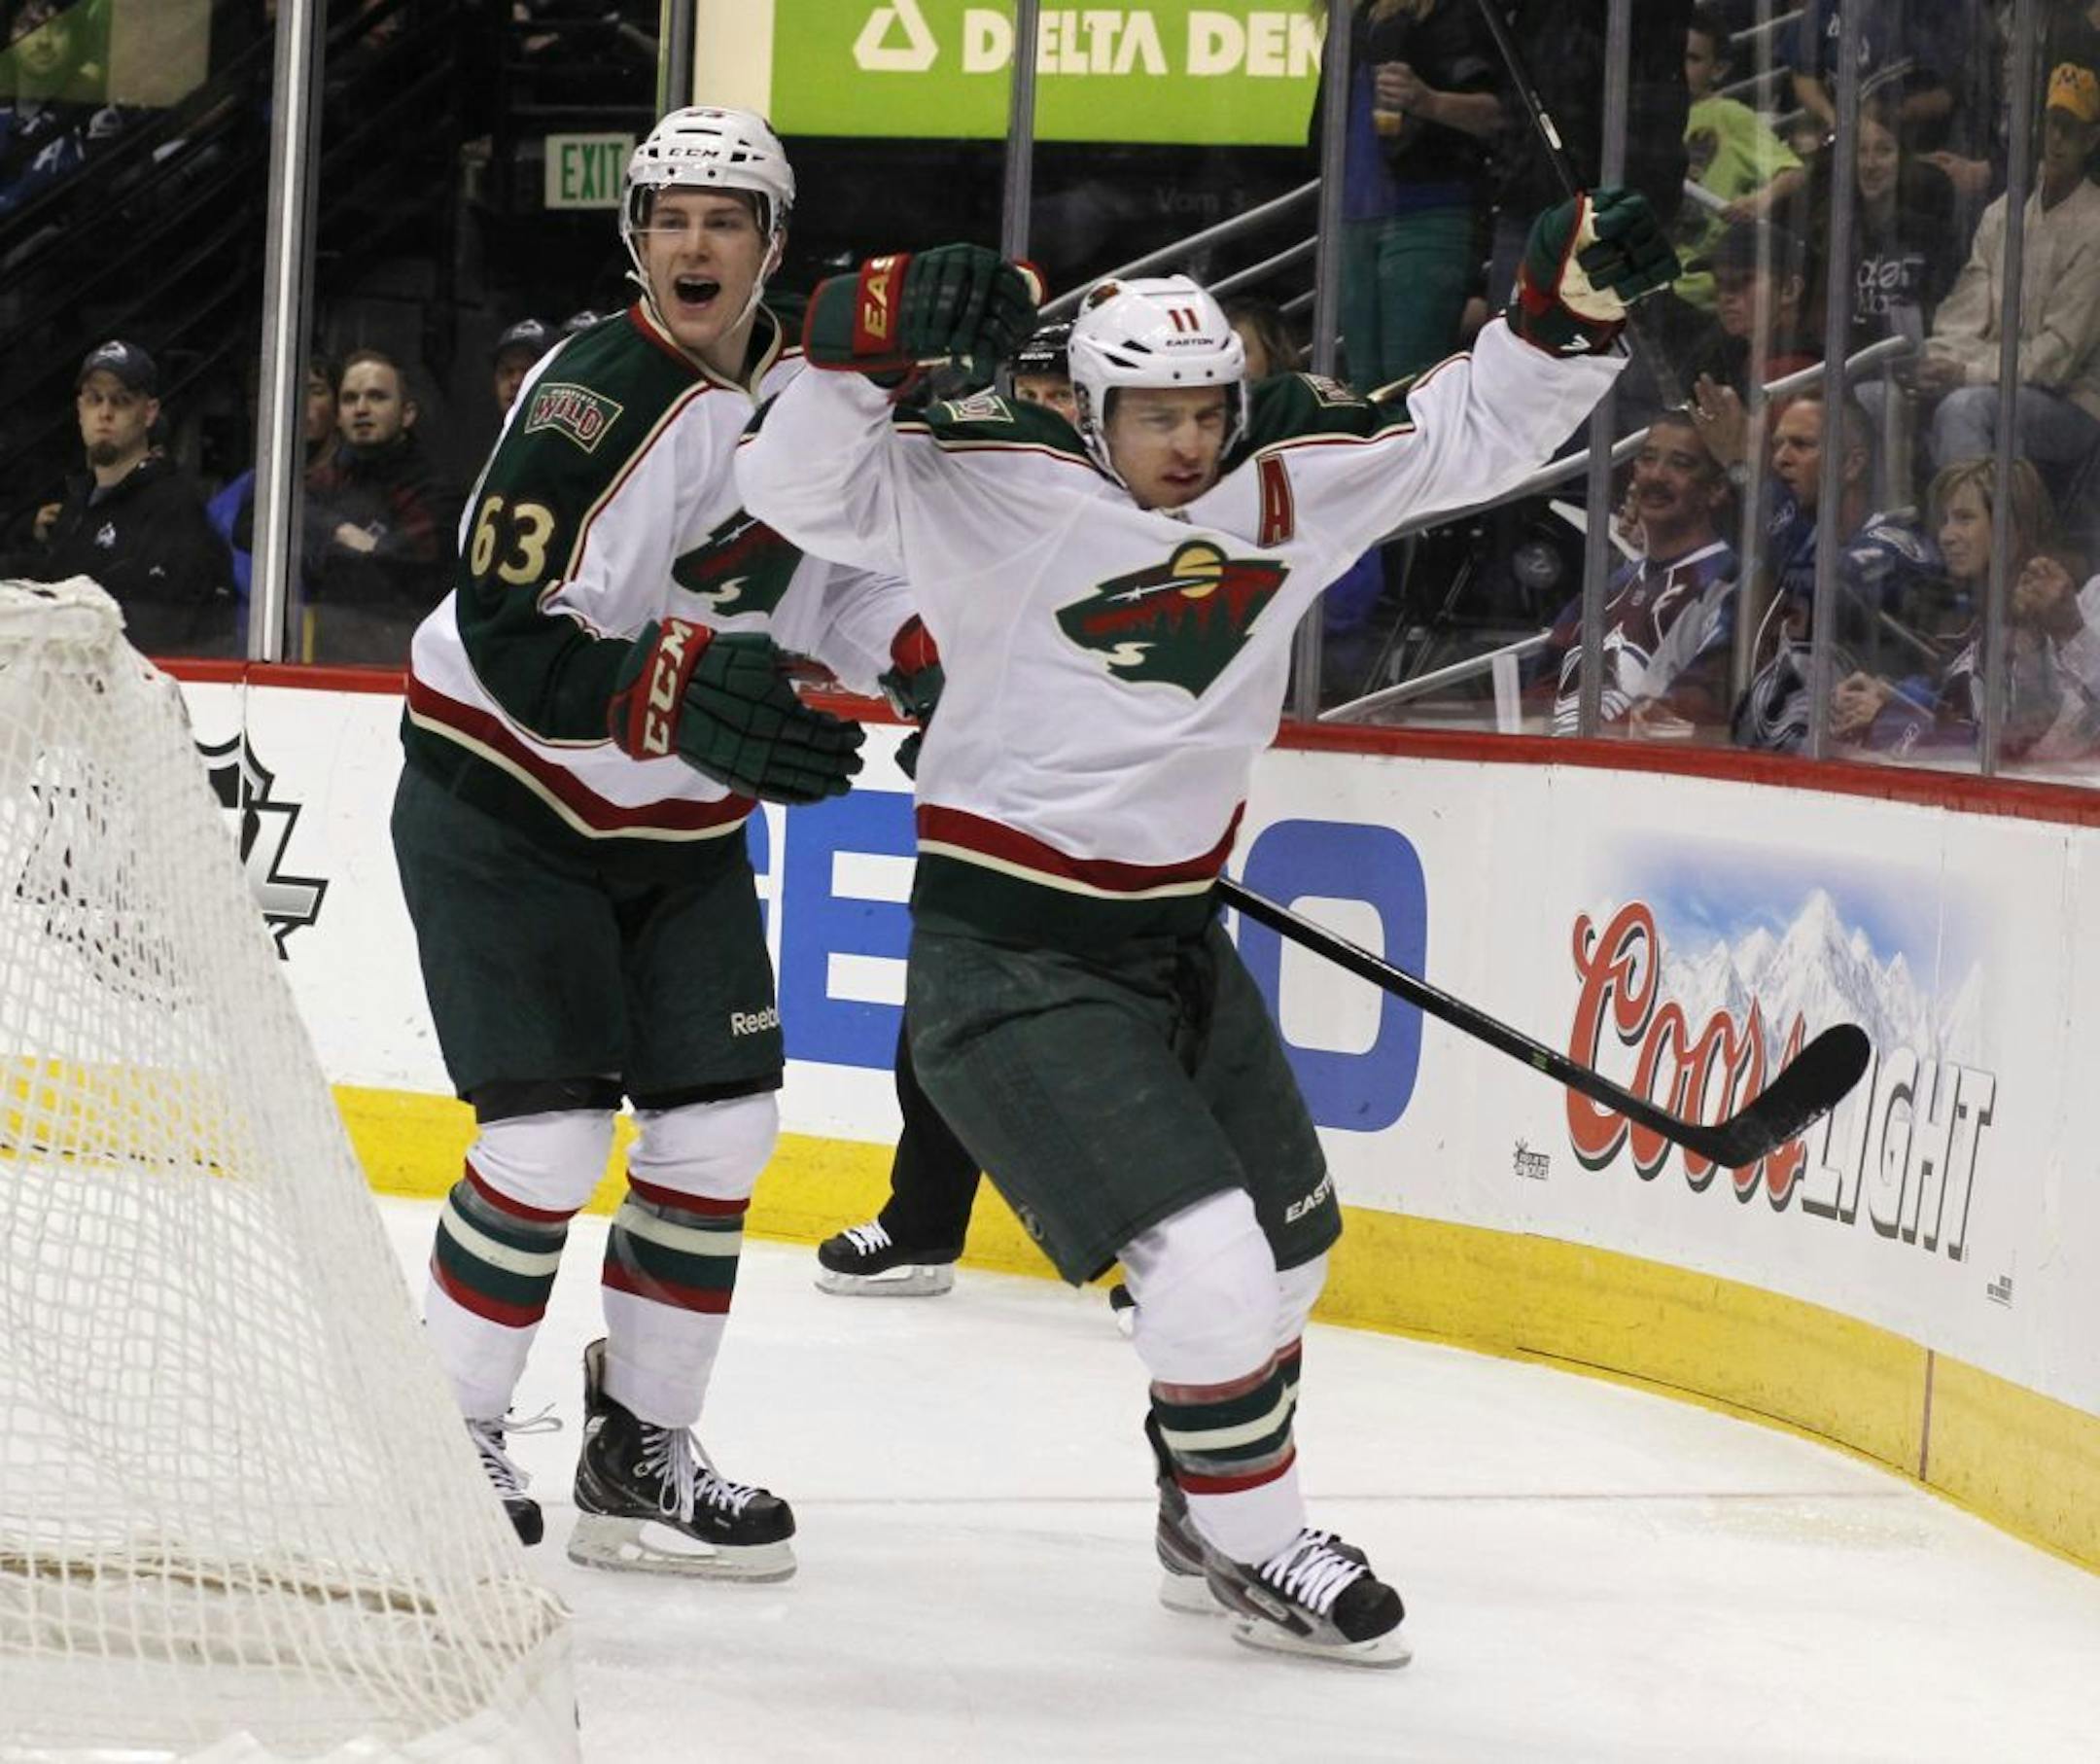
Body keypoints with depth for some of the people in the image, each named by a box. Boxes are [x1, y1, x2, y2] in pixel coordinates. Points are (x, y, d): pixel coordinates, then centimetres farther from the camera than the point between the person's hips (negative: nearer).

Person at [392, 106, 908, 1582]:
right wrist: (691, 697, -39)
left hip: (684, 826, 7)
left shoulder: (809, 388, -1)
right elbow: (514, 641, -28)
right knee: (550, 1137, -13)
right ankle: (449, 1433, 5)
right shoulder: (593, 408, -23)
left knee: (722, 1129, 3)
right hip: (505, 807, -7)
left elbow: (843, 576, 14)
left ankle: (641, 1455, 13)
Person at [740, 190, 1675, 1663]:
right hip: (1010, 960, -8)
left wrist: (1572, 307, -11)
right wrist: (873, 337, -38)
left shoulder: (1290, 473, -1)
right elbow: (797, 488, -23)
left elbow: (1471, 433, 4)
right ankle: (1255, 1551, 6)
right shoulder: (992, 485, -16)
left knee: (1285, 1245, 22)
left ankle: (1210, 1518, 44)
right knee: (1206, 1264, -16)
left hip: (1175, 934, 8)